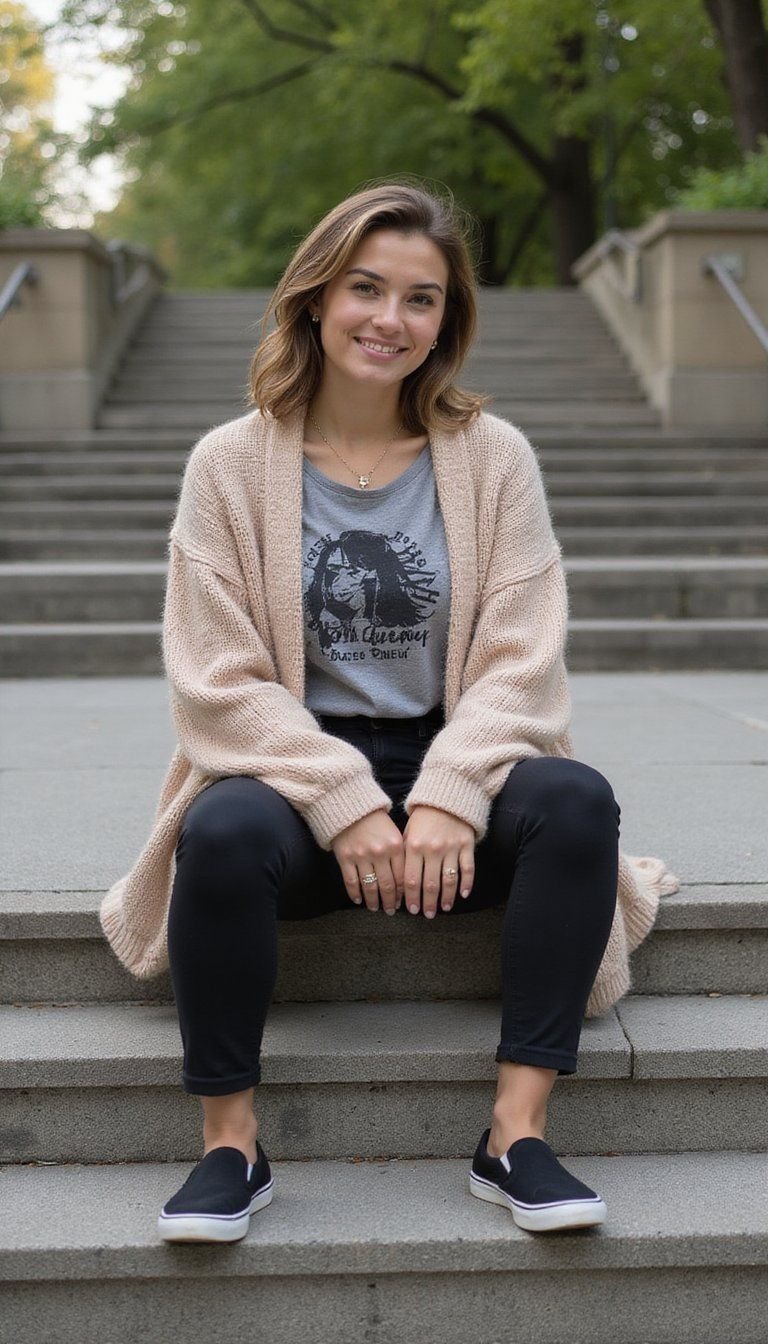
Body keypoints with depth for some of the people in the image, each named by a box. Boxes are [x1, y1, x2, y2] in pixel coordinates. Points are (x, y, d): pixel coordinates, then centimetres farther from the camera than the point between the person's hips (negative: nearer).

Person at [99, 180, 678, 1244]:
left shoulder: (493, 456, 4)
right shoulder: (232, 463, 1)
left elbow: (520, 661, -3)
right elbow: (220, 681, -6)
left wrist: (448, 797, -20)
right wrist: (346, 805, -19)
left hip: (453, 771, 2)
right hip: (290, 775, -1)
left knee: (577, 799, -29)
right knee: (223, 831, -34)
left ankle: (517, 1134, -23)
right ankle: (230, 1145, -18)